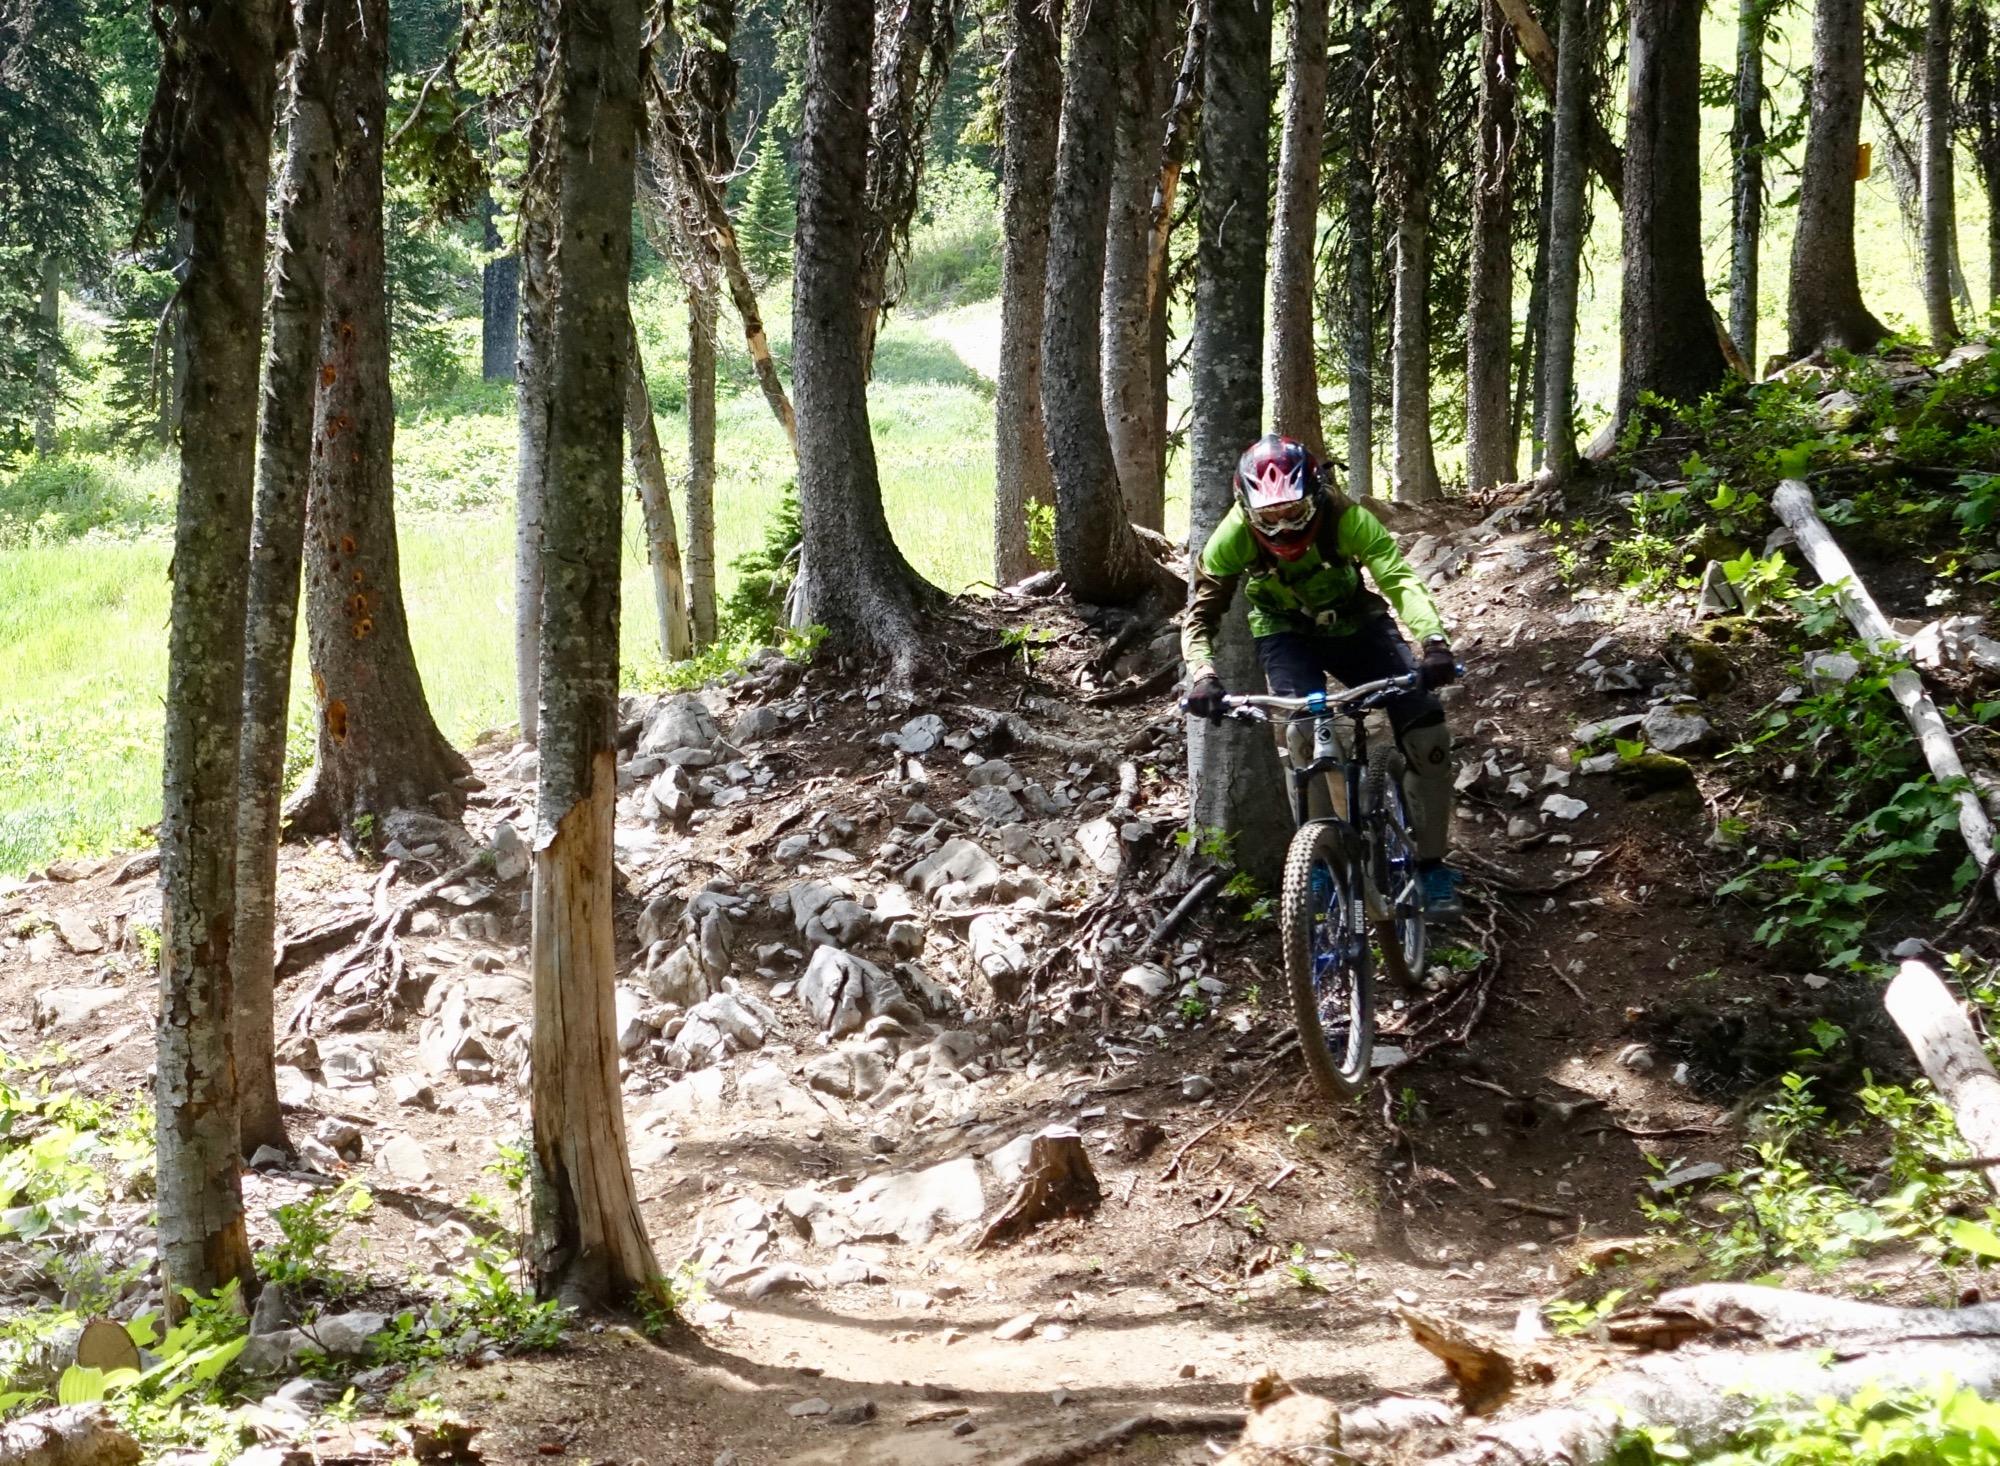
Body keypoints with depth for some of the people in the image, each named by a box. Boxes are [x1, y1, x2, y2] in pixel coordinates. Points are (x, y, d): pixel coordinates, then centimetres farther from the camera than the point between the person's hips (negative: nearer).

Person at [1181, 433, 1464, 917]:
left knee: (1427, 729, -16)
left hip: (1354, 622, 0)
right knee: (1306, 732, -29)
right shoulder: (1236, 534, -28)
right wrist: (1202, 673, -41)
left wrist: (1433, 640, -59)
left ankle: (1431, 863, 1)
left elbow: (1398, 576, -42)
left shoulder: (1342, 517, -32)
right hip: (1286, 633, 0)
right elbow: (1201, 611, -22)